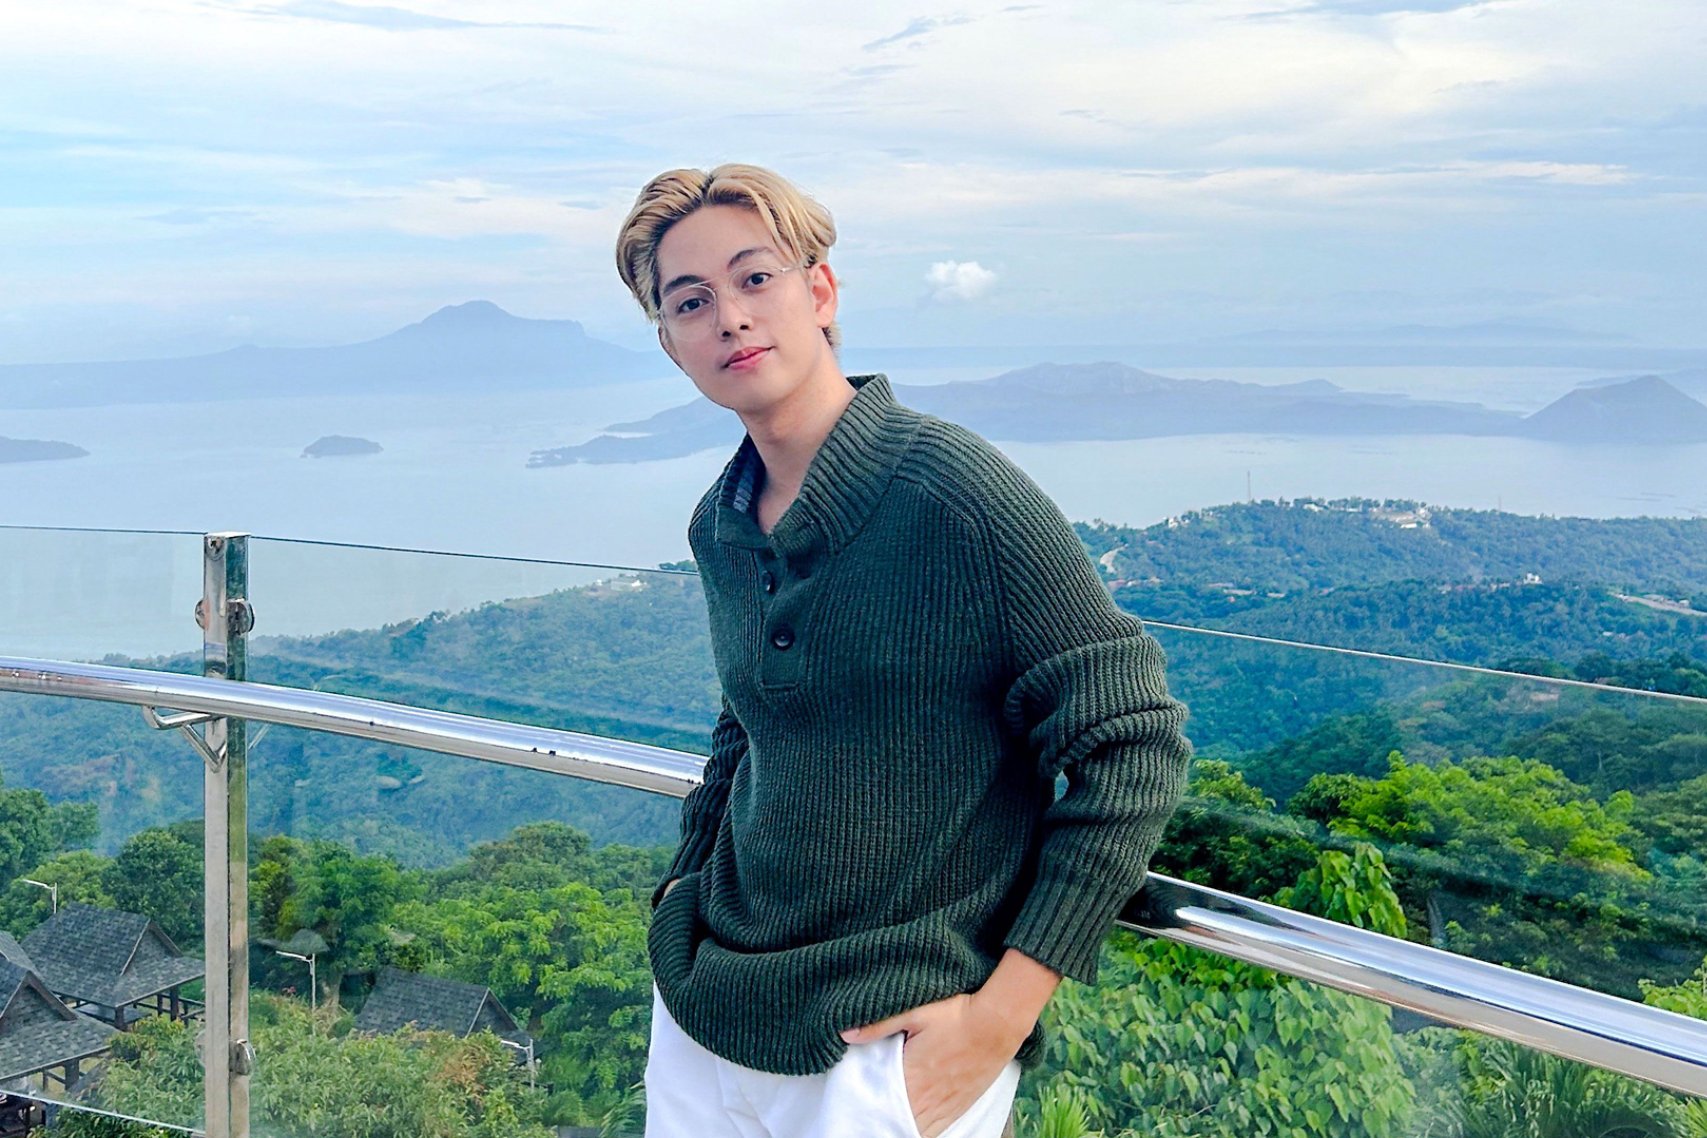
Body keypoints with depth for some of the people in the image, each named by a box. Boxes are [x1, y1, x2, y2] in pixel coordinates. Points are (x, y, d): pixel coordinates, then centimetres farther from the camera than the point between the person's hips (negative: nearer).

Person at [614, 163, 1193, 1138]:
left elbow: (1137, 746, -16)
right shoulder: (719, 527, 2)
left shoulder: (954, 490, -17)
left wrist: (999, 1018, -17)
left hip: (897, 1045, -6)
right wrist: (686, 885, 10)